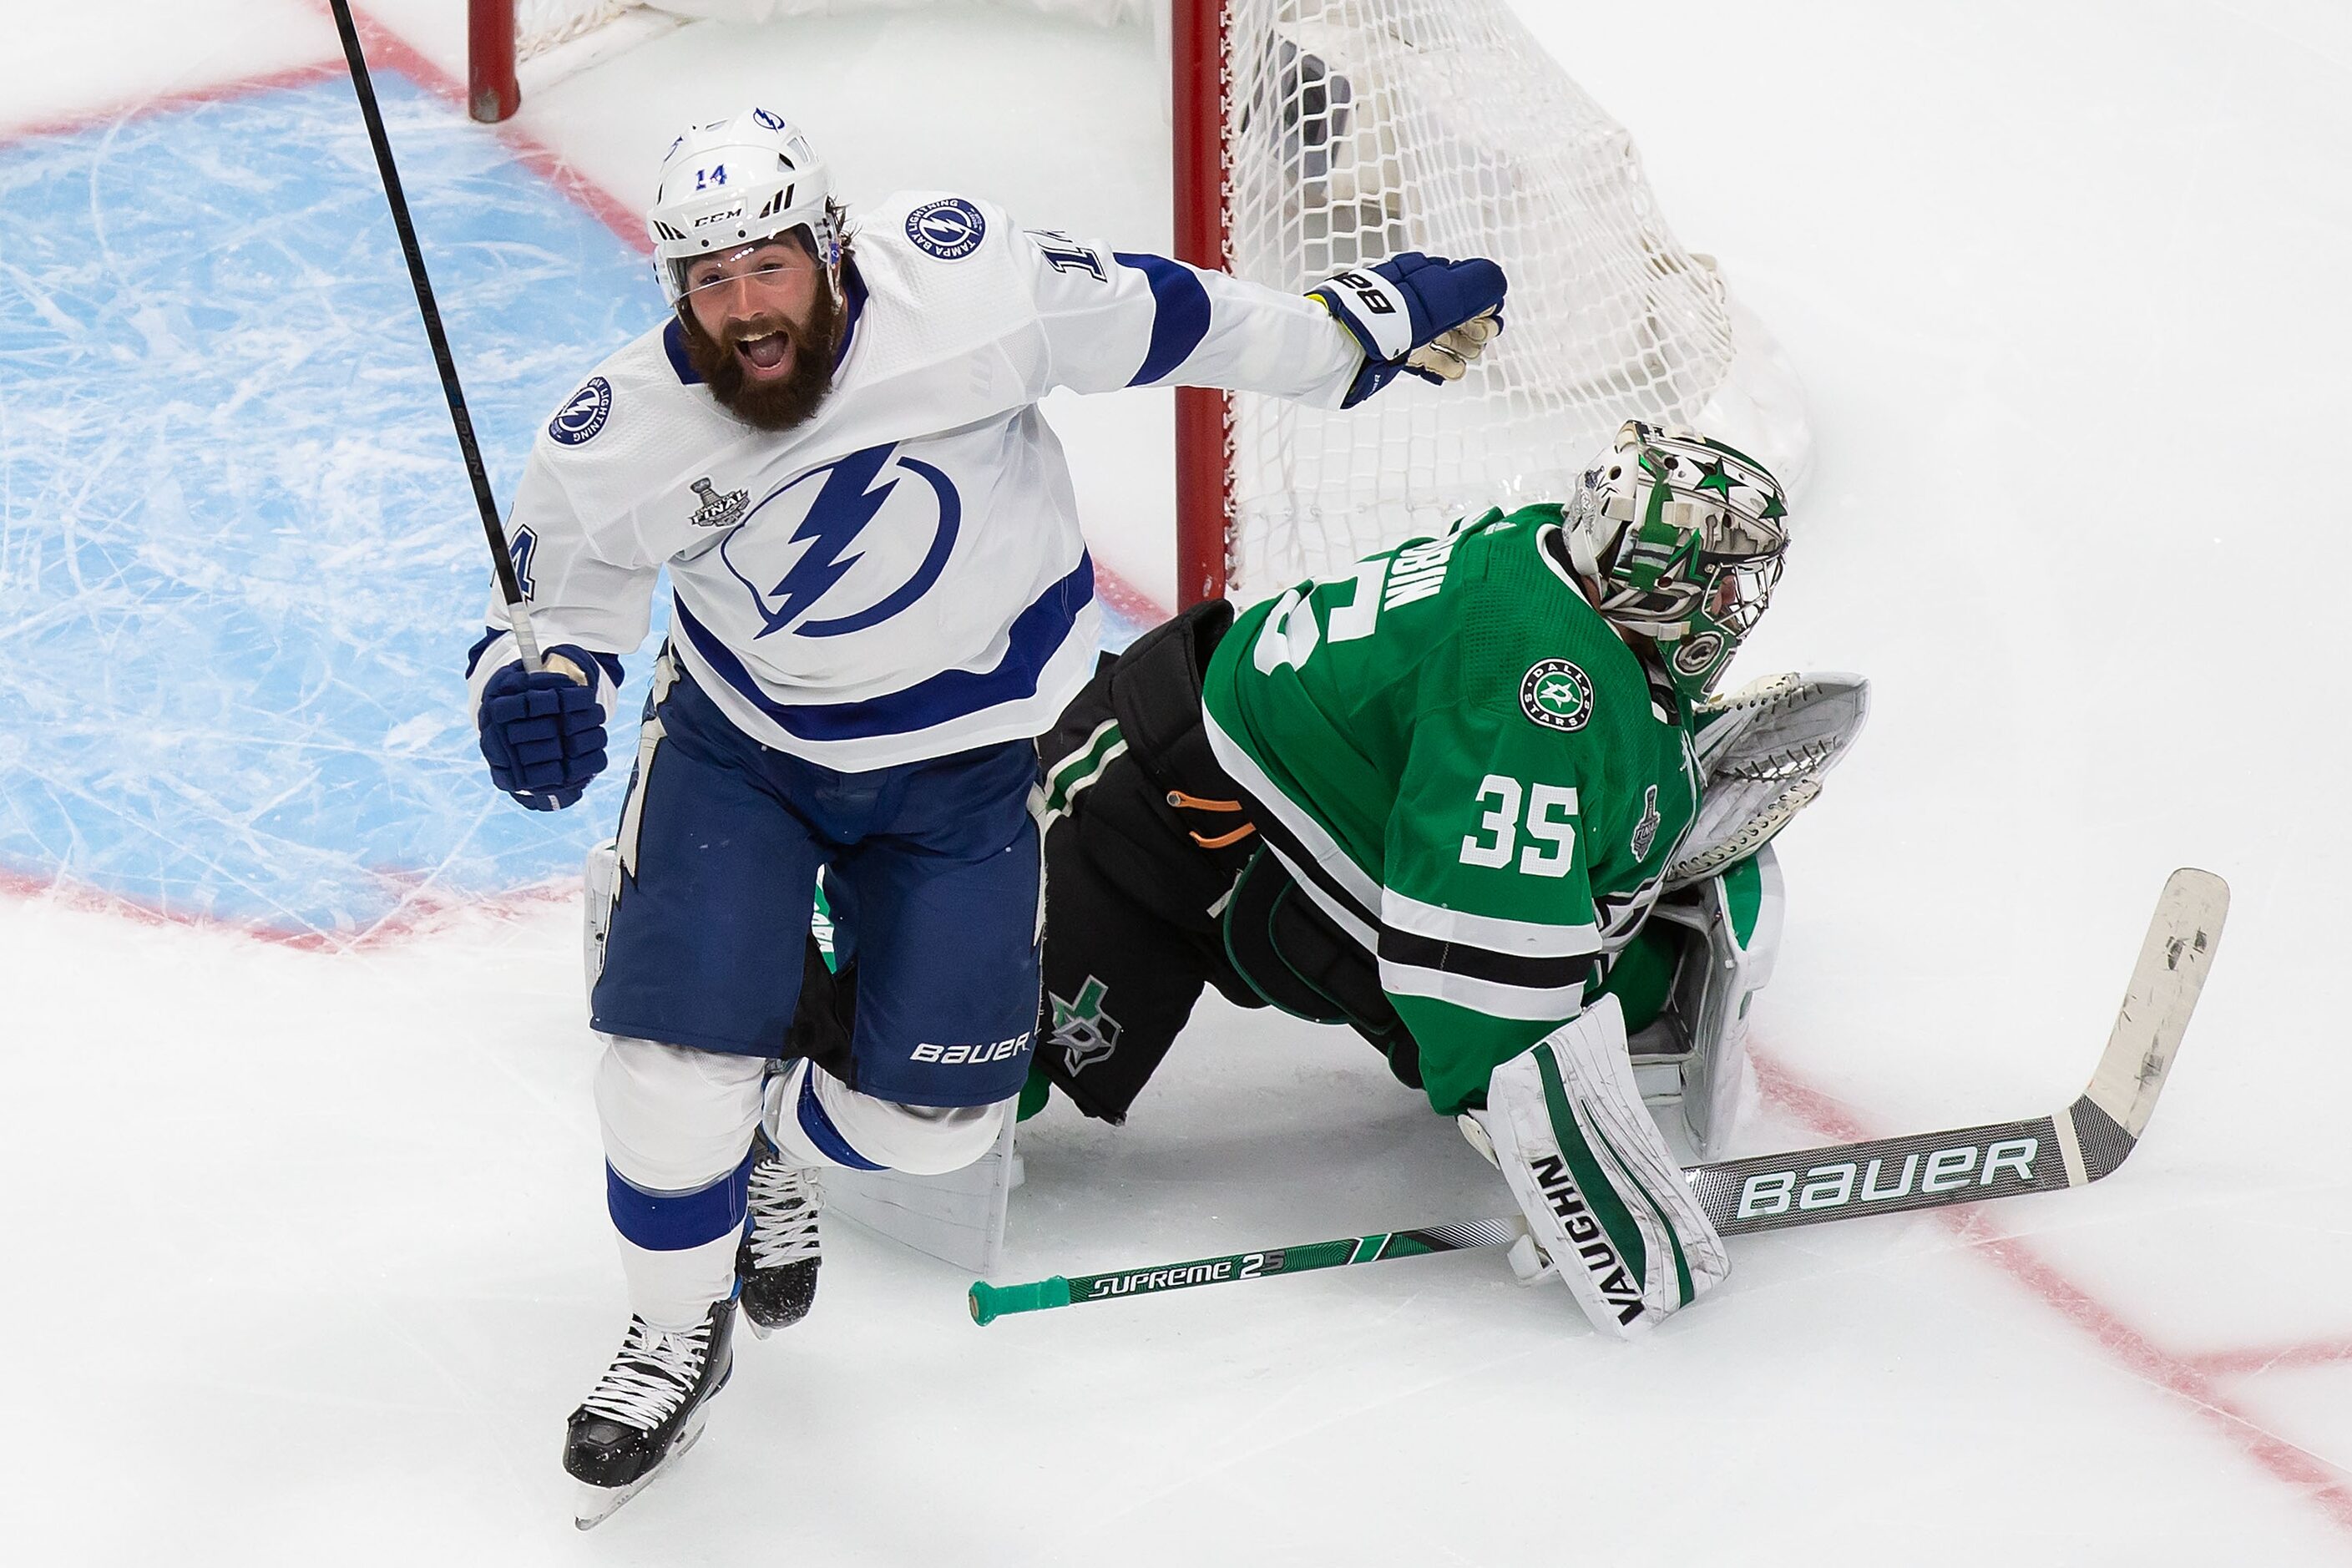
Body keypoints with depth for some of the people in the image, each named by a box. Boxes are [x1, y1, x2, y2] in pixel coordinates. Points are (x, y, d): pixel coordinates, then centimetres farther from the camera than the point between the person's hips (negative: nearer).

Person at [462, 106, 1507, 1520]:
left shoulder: (961, 284, -25)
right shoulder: (622, 445, -20)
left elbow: (1149, 317, -12)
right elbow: (556, 592, -4)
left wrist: (1370, 321, -5)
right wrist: (537, 688, -27)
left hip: (970, 756, 0)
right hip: (742, 746, 0)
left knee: (933, 1114, 0)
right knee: (677, 1052, -12)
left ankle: (771, 1152, 37)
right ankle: (680, 1334, 17)